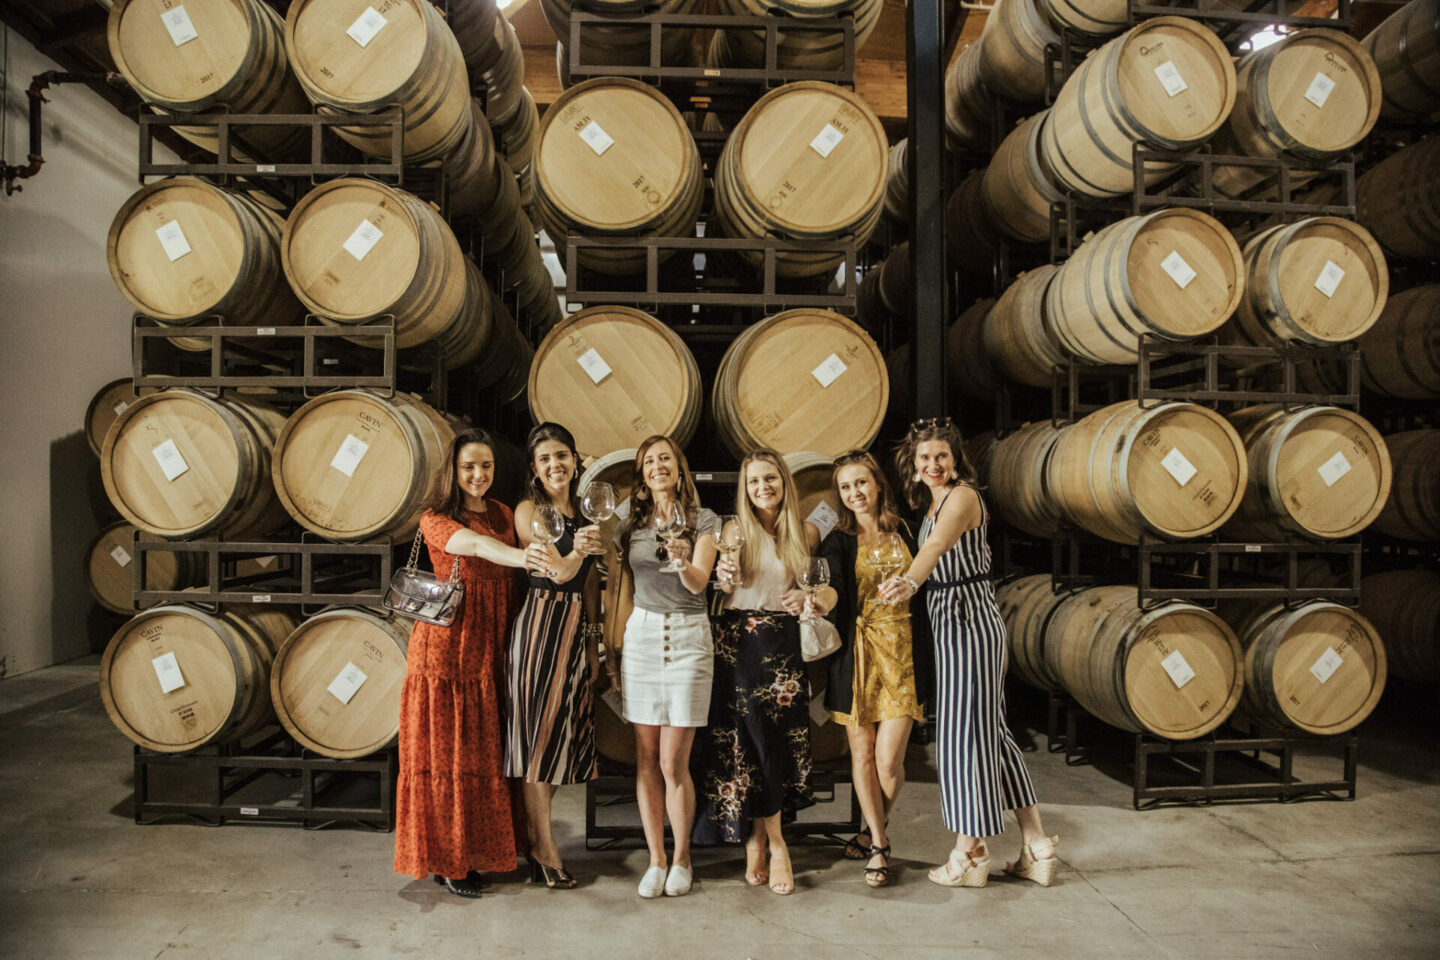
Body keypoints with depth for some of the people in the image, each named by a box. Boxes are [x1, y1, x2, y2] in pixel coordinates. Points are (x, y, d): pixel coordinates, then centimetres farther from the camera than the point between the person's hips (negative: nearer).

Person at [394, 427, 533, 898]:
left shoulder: (502, 514, 12)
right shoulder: (435, 519, -4)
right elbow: (477, 545, -25)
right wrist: (533, 558, -40)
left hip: (491, 648, 5)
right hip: (446, 646, -5)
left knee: (484, 751, 9)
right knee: (444, 750, 1)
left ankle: (474, 850, 22)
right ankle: (446, 858, 14)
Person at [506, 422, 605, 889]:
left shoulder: (582, 513, 13)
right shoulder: (528, 510, -6)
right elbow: (557, 572, -18)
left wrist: (593, 644, 15)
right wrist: (575, 553, -39)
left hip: (577, 628, 7)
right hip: (542, 623, -7)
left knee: (565, 729, 10)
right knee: (540, 728, -1)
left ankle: (537, 838, 23)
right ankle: (544, 848, 9)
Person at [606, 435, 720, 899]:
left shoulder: (703, 521, 3)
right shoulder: (630, 526, 11)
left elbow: (698, 583, -9)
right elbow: (616, 590, 16)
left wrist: (682, 560, -30)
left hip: (688, 638, -3)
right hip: (641, 635, 3)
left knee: (674, 762, -3)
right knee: (646, 759, 4)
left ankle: (682, 858, 17)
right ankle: (656, 860, 17)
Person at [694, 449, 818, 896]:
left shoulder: (807, 532, 6)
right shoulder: (734, 529, 1)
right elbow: (715, 590, 4)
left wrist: (808, 598, -4)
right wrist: (724, 577, -17)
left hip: (784, 642, 2)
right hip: (737, 639, -1)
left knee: (780, 739, -2)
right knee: (750, 740, -3)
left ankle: (755, 841, 13)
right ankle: (776, 845, 10)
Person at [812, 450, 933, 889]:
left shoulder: (903, 532, 8)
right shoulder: (838, 541, 0)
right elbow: (834, 588, -19)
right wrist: (818, 599, -39)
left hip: (903, 653, 1)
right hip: (857, 654, -1)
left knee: (889, 758, -4)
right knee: (862, 754, 6)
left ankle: (873, 835, 22)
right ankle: (879, 845, 24)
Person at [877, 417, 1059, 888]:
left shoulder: (962, 496, -13)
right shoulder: (932, 502, 17)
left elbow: (938, 545, -33)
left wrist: (909, 580, -48)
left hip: (968, 618, -9)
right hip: (952, 622, 10)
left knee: (964, 731, -2)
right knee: (989, 730, 13)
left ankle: (969, 854, 10)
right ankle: (1036, 846, 23)